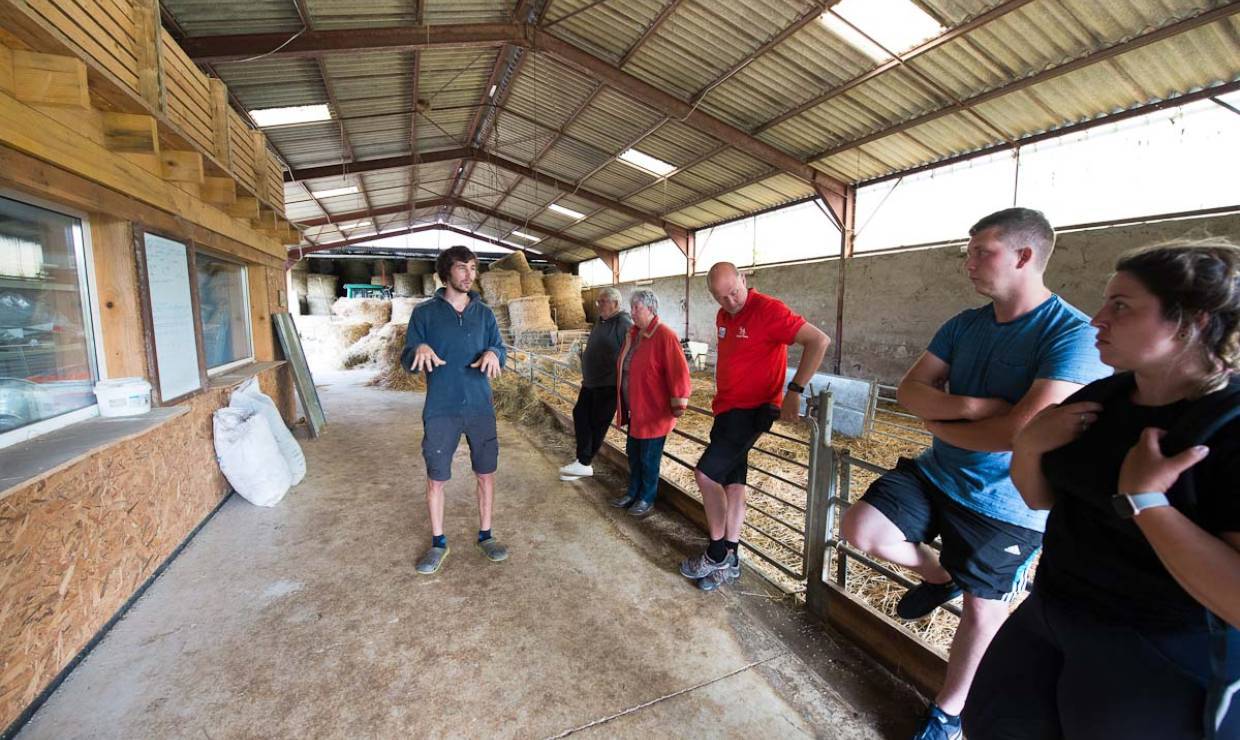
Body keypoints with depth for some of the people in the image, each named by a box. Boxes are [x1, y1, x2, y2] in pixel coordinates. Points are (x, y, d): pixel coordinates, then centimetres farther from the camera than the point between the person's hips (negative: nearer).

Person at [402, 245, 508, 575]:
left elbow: (500, 350, 6)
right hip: (440, 411, -2)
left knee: (486, 473, 10)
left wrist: (493, 353, -18)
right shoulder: (425, 312, -1)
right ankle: (438, 543, 28)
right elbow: (407, 361, -1)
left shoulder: (484, 312, 6)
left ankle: (485, 535, 30)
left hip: (480, 408, 2)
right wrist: (420, 349, -24)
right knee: (436, 479, 8)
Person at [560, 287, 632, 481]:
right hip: (591, 382, 9)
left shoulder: (623, 323, -16)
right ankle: (582, 462, 17)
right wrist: (586, 375, 22)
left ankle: (584, 463, 16)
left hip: (609, 384, -9)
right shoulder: (601, 320, 11)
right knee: (580, 414, 8)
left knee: (597, 423, 2)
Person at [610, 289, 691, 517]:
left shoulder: (665, 336, -18)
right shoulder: (633, 334, 8)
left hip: (654, 411, -8)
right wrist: (624, 404, 22)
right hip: (634, 409, 8)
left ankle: (647, 499, 24)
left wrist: (678, 403, -22)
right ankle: (633, 493, 35)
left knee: (649, 457, 6)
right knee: (633, 453, 18)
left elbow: (678, 372, -22)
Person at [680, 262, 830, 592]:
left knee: (706, 474, -11)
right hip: (728, 408, 9)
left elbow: (819, 341, -22)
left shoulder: (767, 309, -16)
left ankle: (717, 554, 7)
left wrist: (794, 390, -24)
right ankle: (730, 560, 22)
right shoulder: (723, 316, 9)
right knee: (732, 481, 12)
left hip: (752, 410, -9)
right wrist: (722, 396, 14)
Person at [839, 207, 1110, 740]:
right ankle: (938, 576, 23)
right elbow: (909, 389, -3)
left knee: (981, 611, 12)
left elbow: (1023, 430, -28)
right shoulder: (964, 325, 0)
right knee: (859, 529, -8)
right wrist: (967, 406, -23)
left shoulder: (1073, 335, -20)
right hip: (937, 475, 5)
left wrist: (939, 422, -13)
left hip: (1005, 506, -5)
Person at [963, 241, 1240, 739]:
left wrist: (1141, 499, -28)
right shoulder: (1103, 396, -1)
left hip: (1161, 659, -6)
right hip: (1050, 615, 6)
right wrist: (1028, 444, -13)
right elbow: (1040, 498, 5)